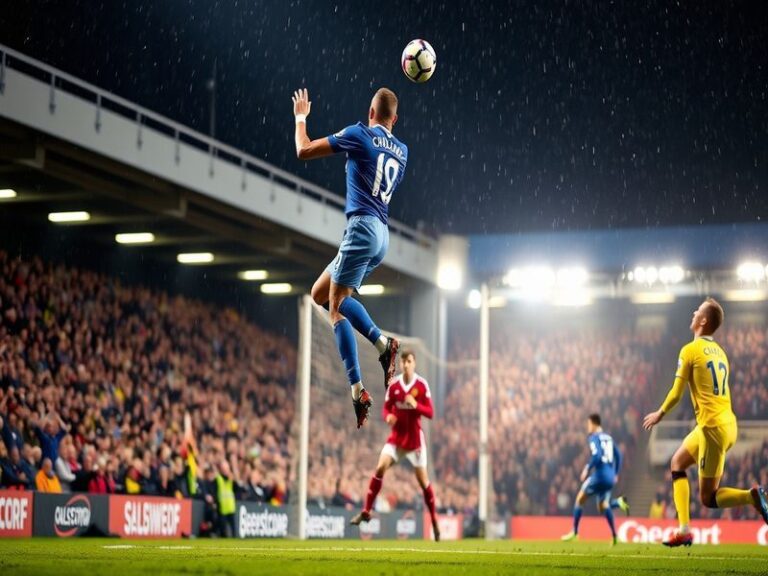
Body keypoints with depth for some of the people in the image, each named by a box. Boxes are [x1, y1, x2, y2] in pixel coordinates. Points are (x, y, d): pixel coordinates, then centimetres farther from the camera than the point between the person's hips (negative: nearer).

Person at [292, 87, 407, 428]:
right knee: (320, 294, 18)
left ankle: (358, 392, -16)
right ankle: (383, 343, 3)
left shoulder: (360, 134, -3)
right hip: (382, 234, 7)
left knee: (336, 309, -5)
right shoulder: (401, 151, 16)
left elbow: (304, 151, -1)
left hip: (362, 227, -7)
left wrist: (300, 117, 17)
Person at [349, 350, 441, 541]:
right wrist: (388, 416, -16)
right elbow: (386, 408, 8)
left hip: (415, 438, -2)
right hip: (396, 436, 2)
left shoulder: (422, 385, -7)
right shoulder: (393, 385, 2)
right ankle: (366, 511, -9)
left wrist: (416, 405, -26)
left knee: (422, 479, 1)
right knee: (380, 469, -14)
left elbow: (430, 412, -8)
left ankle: (434, 520, 14)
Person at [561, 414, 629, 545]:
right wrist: (615, 474, 22)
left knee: (580, 499, 8)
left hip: (599, 475, -7)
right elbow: (618, 456, 17)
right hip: (610, 477, 7)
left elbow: (596, 456, -20)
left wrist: (587, 469, -11)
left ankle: (574, 532, 11)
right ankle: (619, 502, -13)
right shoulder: (609, 438, 17)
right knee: (603, 506, 17)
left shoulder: (594, 438, -5)